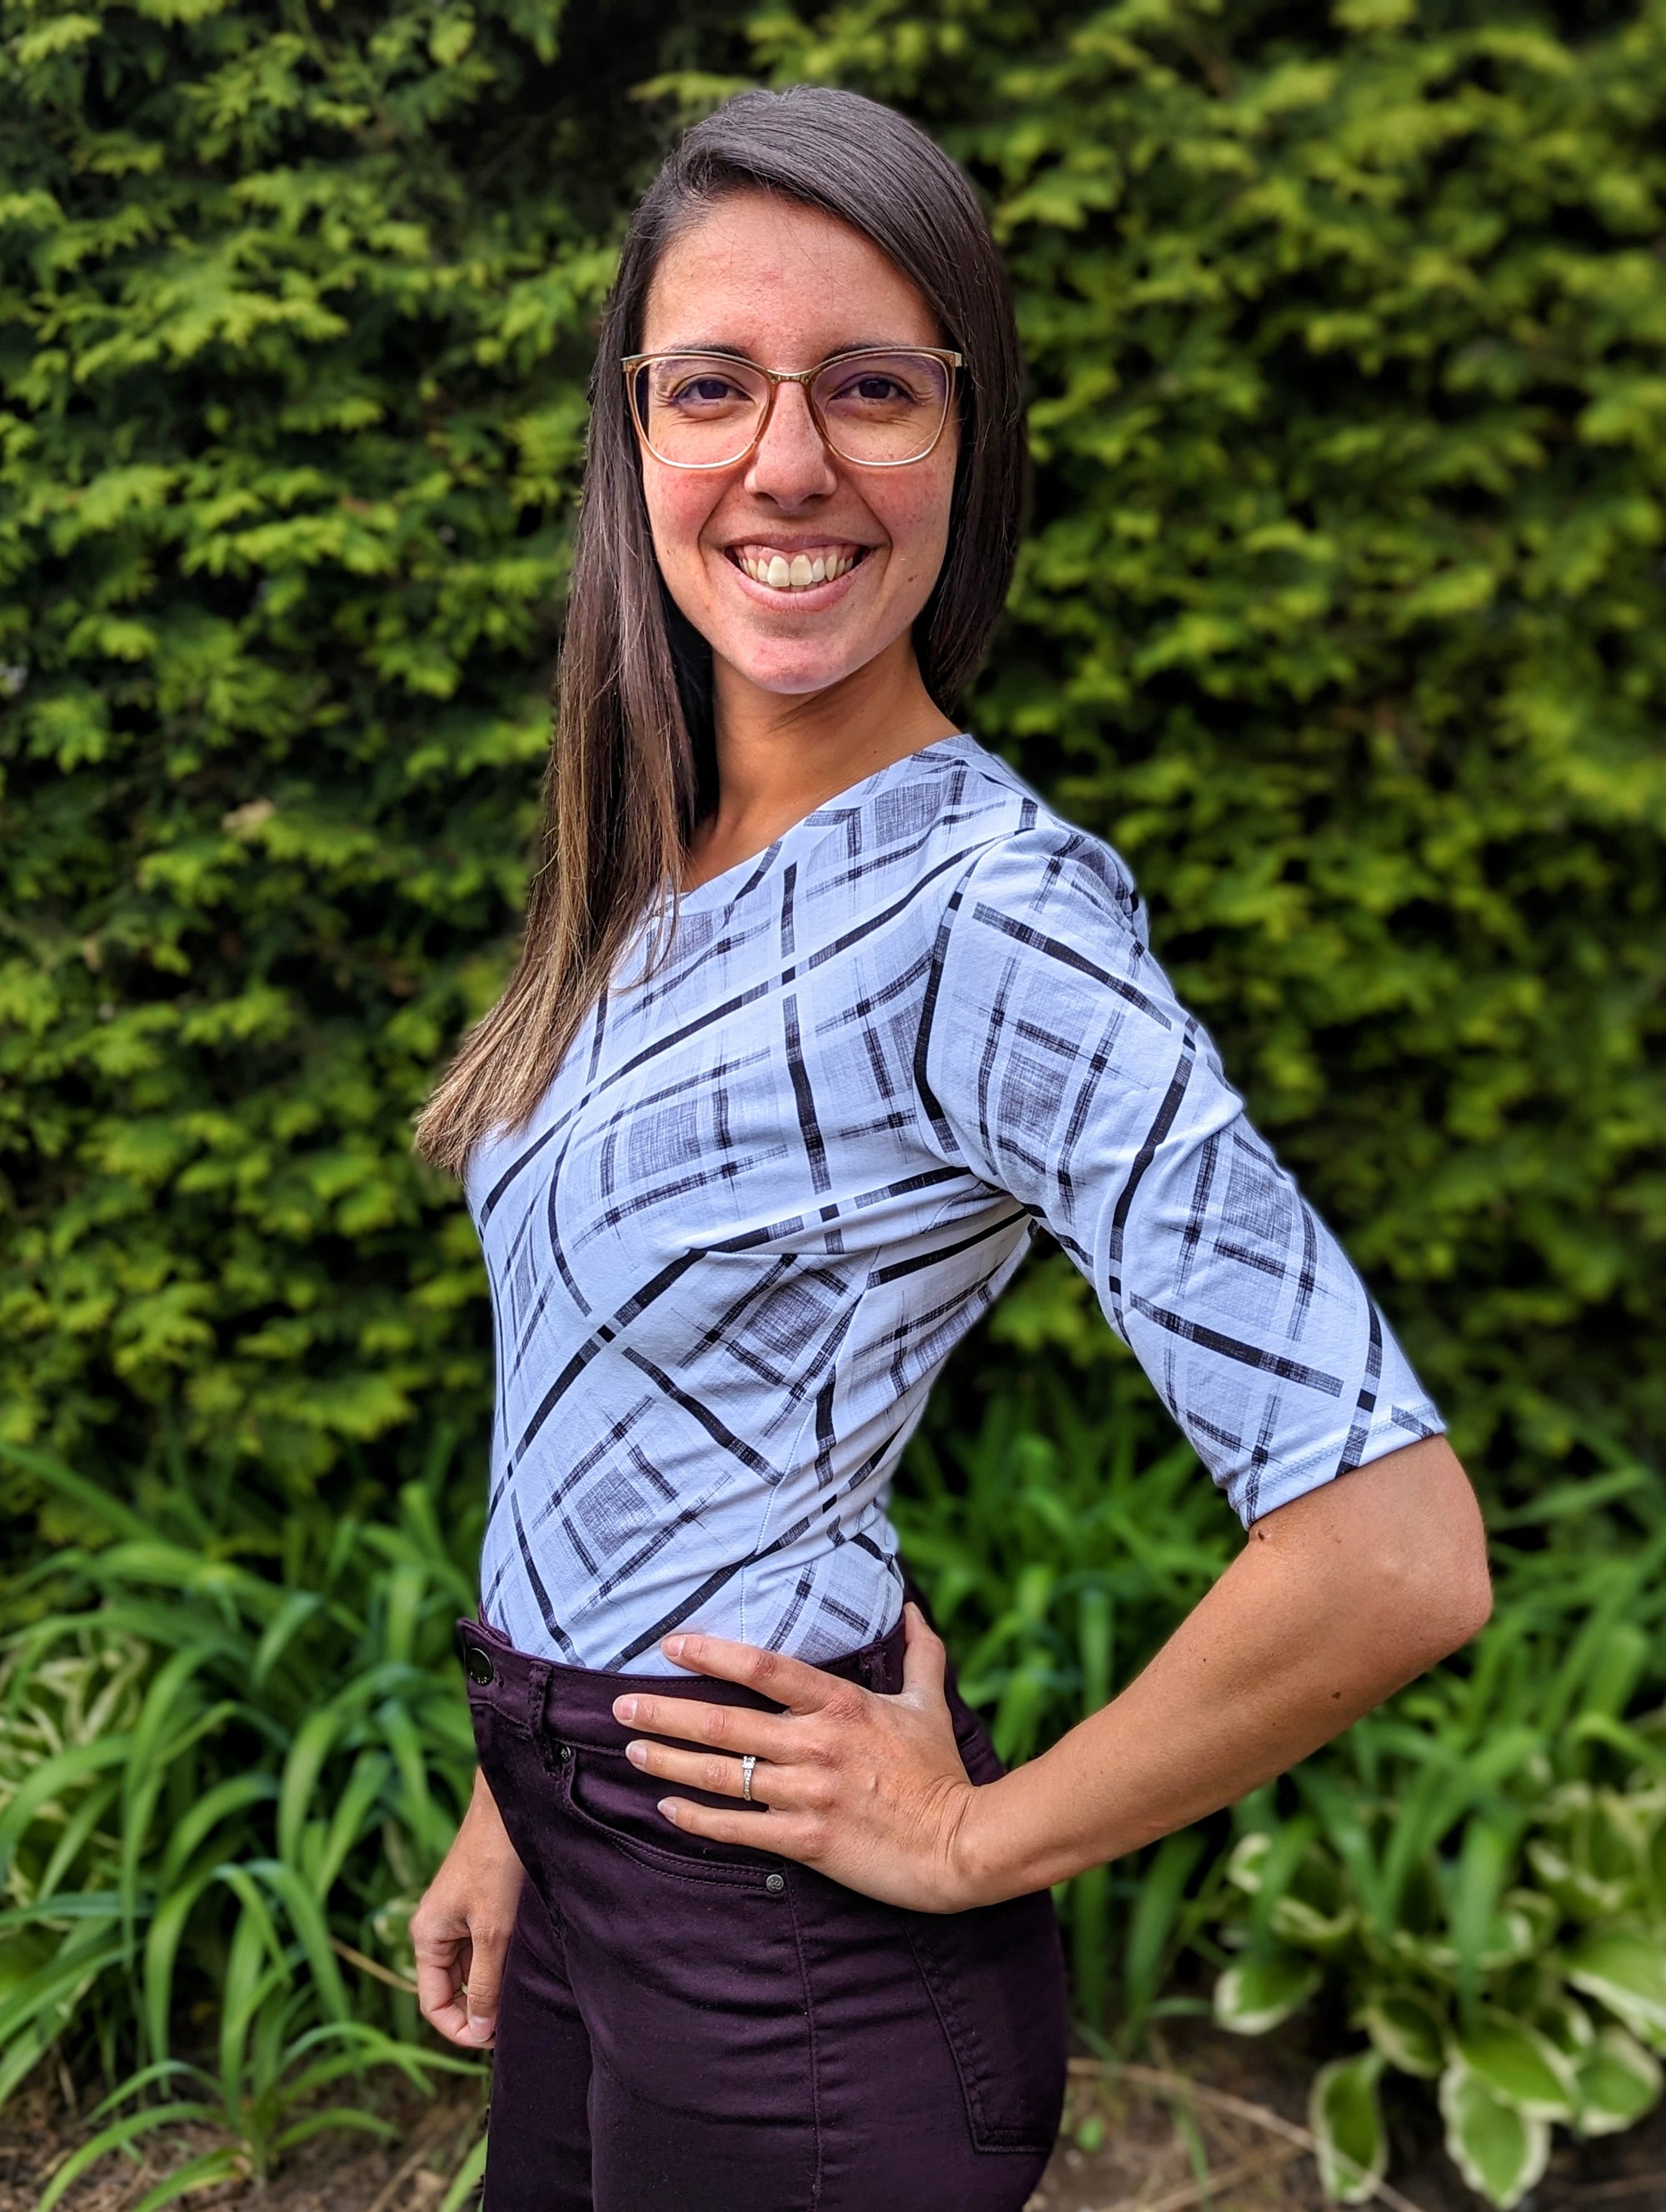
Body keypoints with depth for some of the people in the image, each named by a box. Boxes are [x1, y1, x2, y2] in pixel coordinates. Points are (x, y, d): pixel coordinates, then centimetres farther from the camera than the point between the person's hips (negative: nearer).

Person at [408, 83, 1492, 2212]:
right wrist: (518, 1808, 13)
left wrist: (976, 1840, -16)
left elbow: (1396, 1552, -29)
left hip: (799, 1957, -7)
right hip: (589, 1858, 7)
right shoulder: (663, 872, 2)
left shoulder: (989, 916, -23)